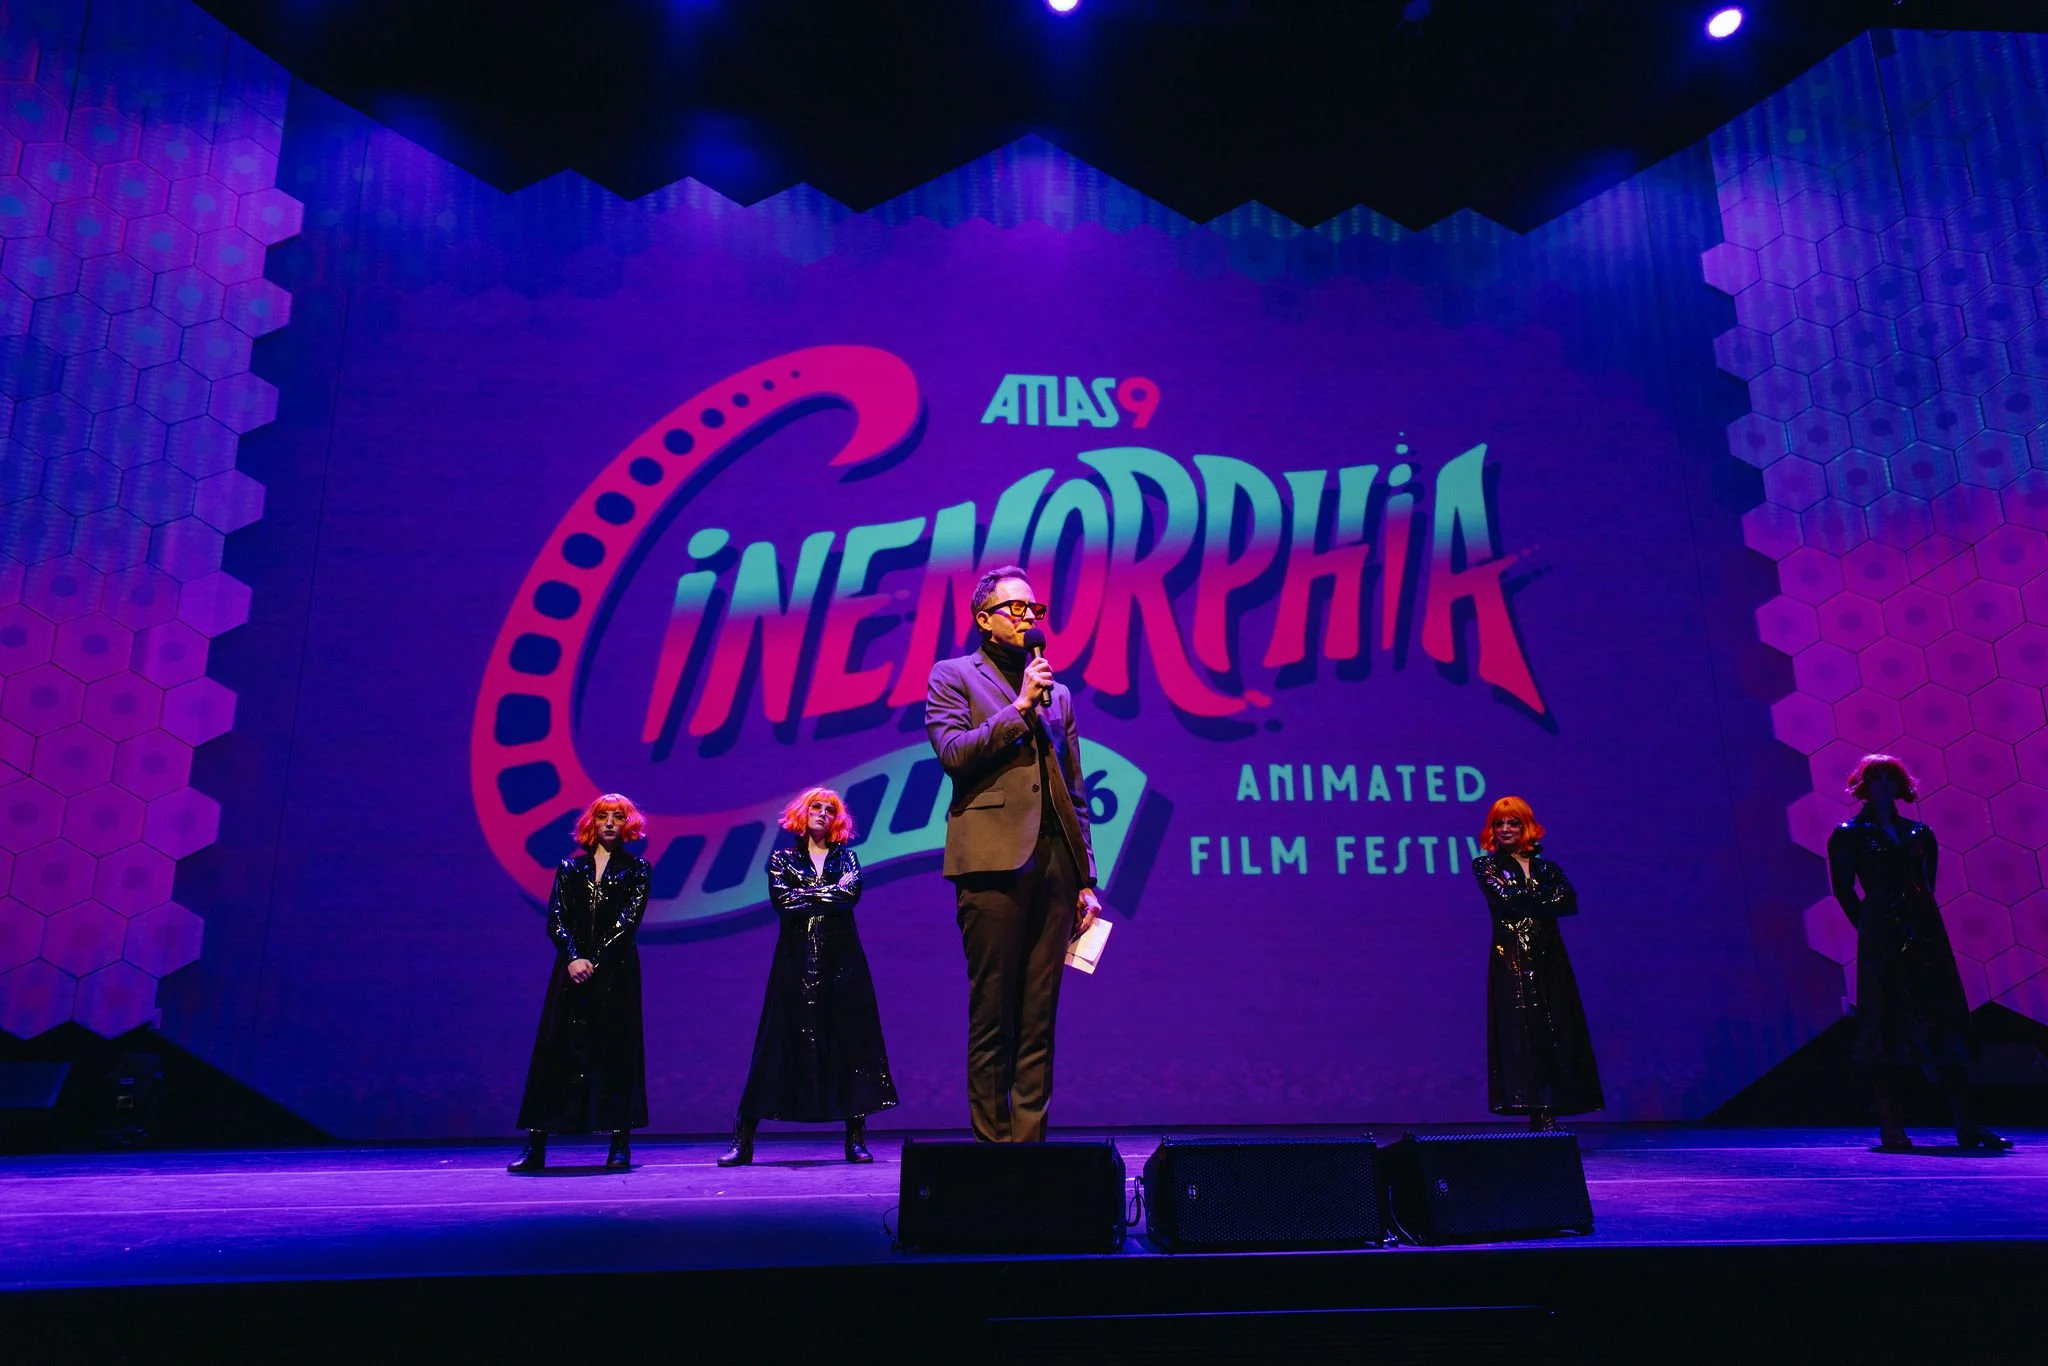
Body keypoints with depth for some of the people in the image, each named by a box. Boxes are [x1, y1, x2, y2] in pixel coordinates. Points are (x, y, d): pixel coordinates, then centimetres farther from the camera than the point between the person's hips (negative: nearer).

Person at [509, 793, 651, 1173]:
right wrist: (573, 957, -13)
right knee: (557, 1050, 0)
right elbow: (556, 919, 3)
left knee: (616, 1050, -1)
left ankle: (620, 1145, 4)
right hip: (572, 968, 2)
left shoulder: (636, 869, 7)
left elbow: (627, 921, -4)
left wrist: (595, 960, -13)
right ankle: (535, 1145, 3)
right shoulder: (570, 867, 12)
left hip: (615, 970, -2)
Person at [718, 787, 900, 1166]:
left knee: (850, 1040, -2)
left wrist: (807, 894, -7)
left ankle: (856, 1138, 4)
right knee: (780, 1043, -3)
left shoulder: (845, 857, 13)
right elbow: (781, 899, -8)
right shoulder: (782, 859, 11)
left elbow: (852, 893, -7)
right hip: (795, 960, -1)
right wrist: (831, 892, -7)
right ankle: (743, 1140, 2)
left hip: (841, 960, 1)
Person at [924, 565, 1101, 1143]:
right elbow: (953, 753, -8)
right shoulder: (952, 677, 9)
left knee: (1038, 1019, 5)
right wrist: (1019, 706, -6)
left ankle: (1030, 1143, 10)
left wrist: (1086, 879, 12)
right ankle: (992, 1142, 7)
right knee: (992, 1014, -1)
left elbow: (1075, 793, 18)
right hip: (993, 861, -4)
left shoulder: (1057, 694, 22)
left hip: (1053, 864, 5)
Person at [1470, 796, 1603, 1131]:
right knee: (1522, 1032, -10)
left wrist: (1529, 902, -11)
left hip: (1549, 958, 4)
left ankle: (1548, 1114, 2)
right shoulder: (1485, 865, 8)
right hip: (1511, 958, -3)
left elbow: (1569, 900, -1)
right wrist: (1546, 898, -3)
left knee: (1557, 1033, -2)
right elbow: (1507, 896, -10)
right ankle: (1541, 1116, -11)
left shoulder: (1545, 866, 16)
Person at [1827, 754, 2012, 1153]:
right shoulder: (1848, 835, 3)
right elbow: (1844, 890, 1)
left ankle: (1966, 1126, 5)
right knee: (1888, 1029, -3)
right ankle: (1892, 1128, 2)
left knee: (1946, 1024, 2)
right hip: (1882, 941, -4)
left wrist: (1920, 917, 9)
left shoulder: (1918, 833, 16)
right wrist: (1870, 927, 0)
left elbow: (1926, 885, 19)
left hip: (1926, 935, 4)